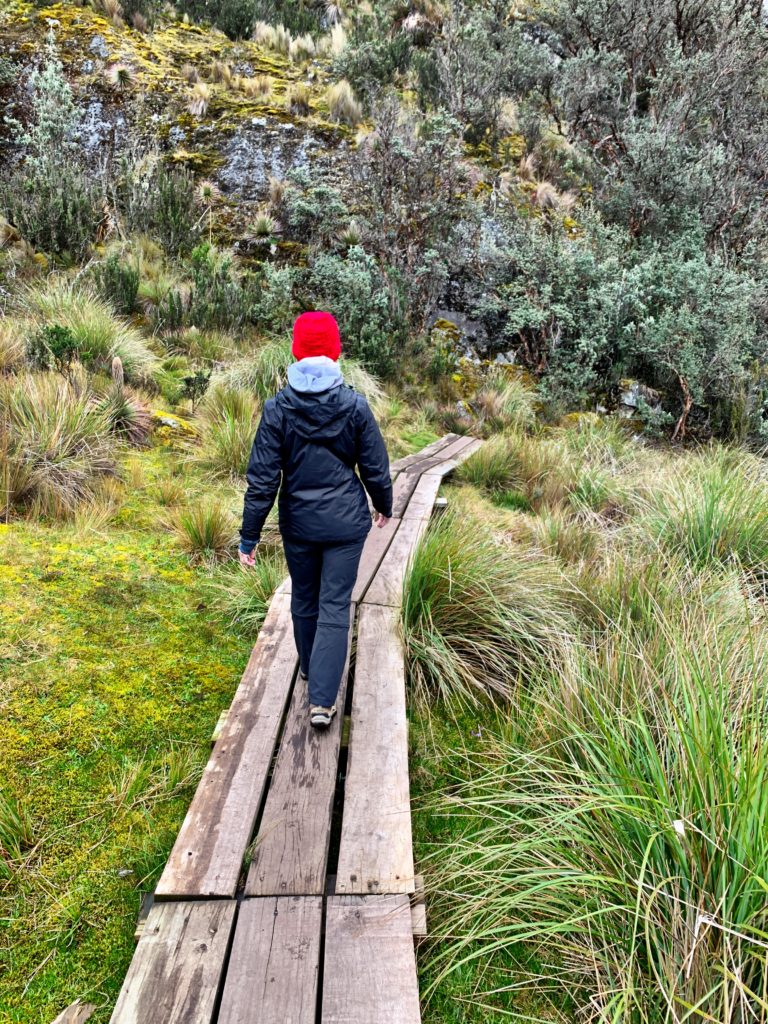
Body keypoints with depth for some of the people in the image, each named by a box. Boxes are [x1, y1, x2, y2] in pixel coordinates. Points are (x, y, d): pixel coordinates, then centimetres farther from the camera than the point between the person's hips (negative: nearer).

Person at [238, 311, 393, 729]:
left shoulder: (278, 408, -9)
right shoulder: (354, 406, -9)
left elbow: (262, 479, -9)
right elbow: (376, 468, -1)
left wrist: (249, 535, -2)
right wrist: (384, 506, 18)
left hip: (298, 524, 1)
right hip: (346, 523, -1)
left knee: (304, 600, 21)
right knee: (335, 607, 5)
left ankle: (309, 669, 43)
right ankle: (321, 700, 3)